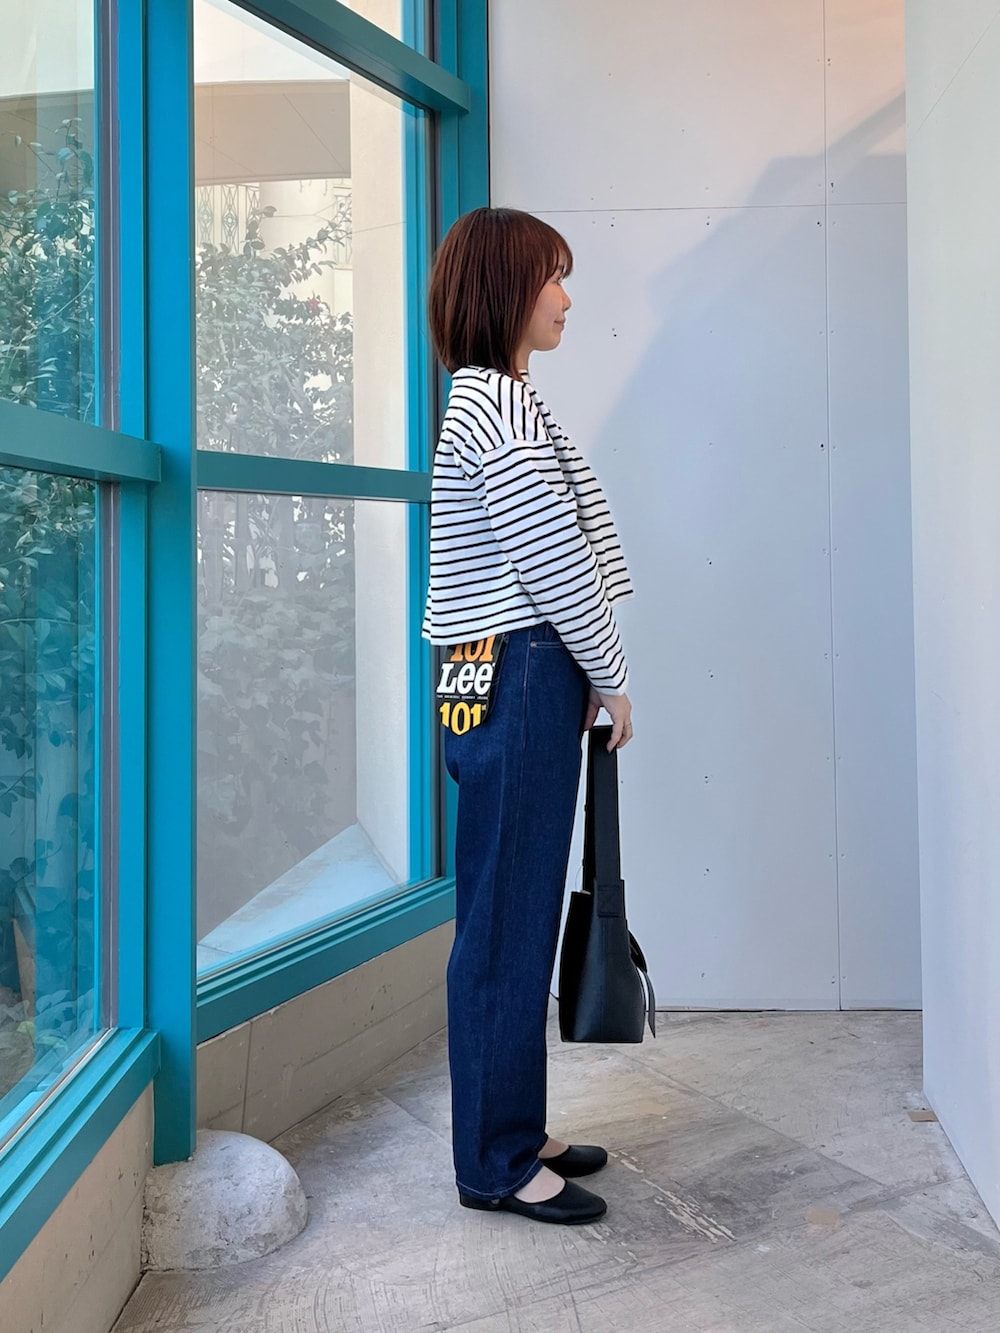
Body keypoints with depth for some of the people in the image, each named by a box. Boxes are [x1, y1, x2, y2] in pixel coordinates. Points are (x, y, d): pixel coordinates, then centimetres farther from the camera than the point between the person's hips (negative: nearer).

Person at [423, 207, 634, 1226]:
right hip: (518, 683, -10)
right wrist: (612, 679, -5)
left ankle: (513, 1135, 26)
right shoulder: (499, 403, -13)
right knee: (506, 924, -2)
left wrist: (584, 680, 17)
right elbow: (556, 563, -16)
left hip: (513, 683, 10)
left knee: (516, 920, 14)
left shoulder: (491, 401, 20)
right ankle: (494, 1165, 11)